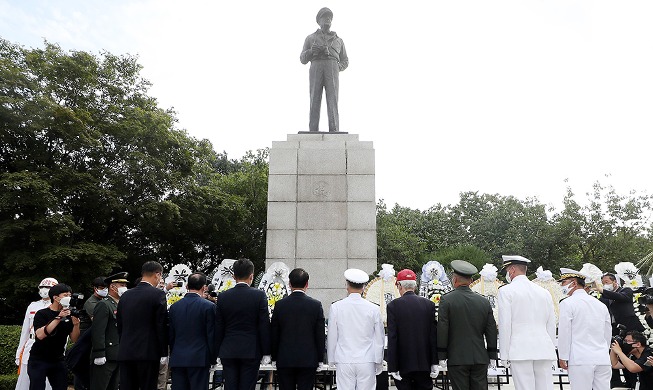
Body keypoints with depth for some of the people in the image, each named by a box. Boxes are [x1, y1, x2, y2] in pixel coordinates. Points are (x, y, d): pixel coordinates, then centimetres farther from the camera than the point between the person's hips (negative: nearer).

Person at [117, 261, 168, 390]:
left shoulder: (125, 295, 10)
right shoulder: (158, 294, -8)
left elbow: (119, 325, 14)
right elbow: (161, 325, -10)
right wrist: (163, 353, -4)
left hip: (125, 353, 5)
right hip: (148, 353, -5)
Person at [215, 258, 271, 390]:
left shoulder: (222, 297, -1)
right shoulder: (259, 295, -8)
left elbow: (218, 328, 4)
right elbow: (264, 327, -7)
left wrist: (218, 352, 12)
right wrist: (266, 353, 1)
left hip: (228, 351, 2)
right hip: (251, 351, -2)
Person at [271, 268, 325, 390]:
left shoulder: (280, 305, -4)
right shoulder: (316, 305, -6)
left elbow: (274, 335, 1)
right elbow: (320, 335, -2)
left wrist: (274, 357, 11)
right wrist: (320, 358, 7)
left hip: (284, 360, 1)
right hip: (308, 360, 0)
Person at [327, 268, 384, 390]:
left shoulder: (336, 307, -4)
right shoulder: (373, 309, -3)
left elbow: (332, 337, 2)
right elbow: (379, 339, 4)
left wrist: (332, 360, 14)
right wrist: (379, 363, 15)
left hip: (344, 362, 0)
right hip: (367, 362, 0)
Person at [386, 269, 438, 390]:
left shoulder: (393, 305, -8)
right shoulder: (429, 304, 1)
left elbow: (392, 338, -10)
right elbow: (434, 335, 2)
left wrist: (392, 367, -7)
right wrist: (434, 362, 6)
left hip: (403, 364, -3)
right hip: (424, 363, 3)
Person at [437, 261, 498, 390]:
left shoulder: (446, 300, -6)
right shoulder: (484, 302, 5)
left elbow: (442, 331, -8)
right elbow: (492, 332, 8)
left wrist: (441, 359, -3)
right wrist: (491, 358, 15)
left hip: (457, 359, -3)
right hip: (480, 359, 4)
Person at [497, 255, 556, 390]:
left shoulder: (506, 291, -2)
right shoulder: (544, 292, 14)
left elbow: (505, 325, -7)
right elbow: (551, 326, 14)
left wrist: (505, 355, -3)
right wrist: (551, 351, 19)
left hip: (520, 351, -5)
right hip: (544, 351, 5)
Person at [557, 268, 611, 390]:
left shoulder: (567, 303, -5)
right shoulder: (601, 305, 14)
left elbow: (564, 333, -8)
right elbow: (608, 333, 18)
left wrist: (563, 357, -2)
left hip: (580, 360, -6)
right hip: (602, 359, 6)